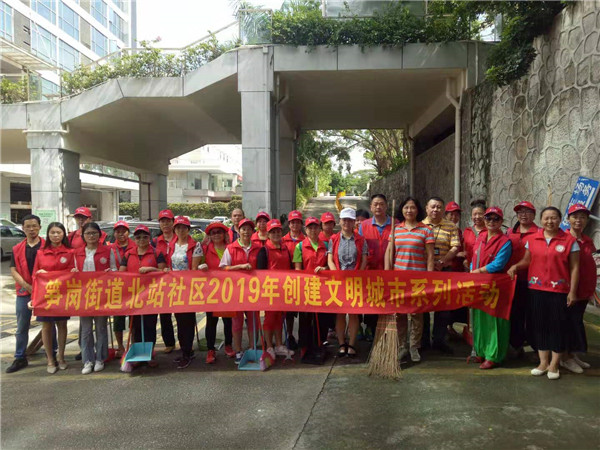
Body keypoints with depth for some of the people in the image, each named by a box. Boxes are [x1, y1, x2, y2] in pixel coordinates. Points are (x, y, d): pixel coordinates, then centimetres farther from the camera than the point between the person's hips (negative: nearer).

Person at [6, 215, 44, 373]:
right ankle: (20, 358, 22)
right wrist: (27, 286, -11)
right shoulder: (17, 249, 7)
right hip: (23, 292, 3)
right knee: (21, 328, 10)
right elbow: (13, 270, 3)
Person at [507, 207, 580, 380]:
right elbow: (527, 260, 12)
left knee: (557, 325, 4)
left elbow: (574, 268, -3)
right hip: (537, 288, 3)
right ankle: (543, 362, 21)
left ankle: (554, 364, 18)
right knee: (539, 324, 8)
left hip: (559, 290, -3)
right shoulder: (533, 239, 5)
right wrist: (515, 266, -9)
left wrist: (572, 292, -7)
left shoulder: (570, 241, -3)